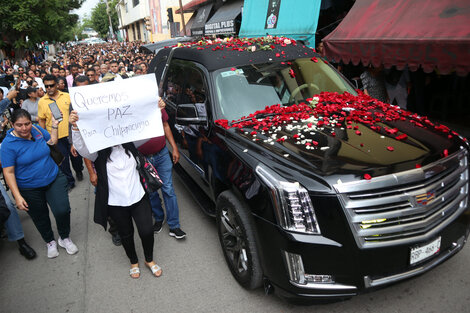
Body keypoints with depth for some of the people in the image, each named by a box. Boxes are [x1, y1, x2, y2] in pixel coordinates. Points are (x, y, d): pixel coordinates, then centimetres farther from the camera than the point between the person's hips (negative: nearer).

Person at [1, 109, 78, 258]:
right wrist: (17, 196, -19)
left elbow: (52, 141, 15)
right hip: (30, 189, -2)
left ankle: (65, 238, 20)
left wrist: (54, 125, 3)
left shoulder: (37, 129, -5)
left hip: (54, 179, 3)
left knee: (62, 210, -8)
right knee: (40, 217, 15)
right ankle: (50, 242, 41)